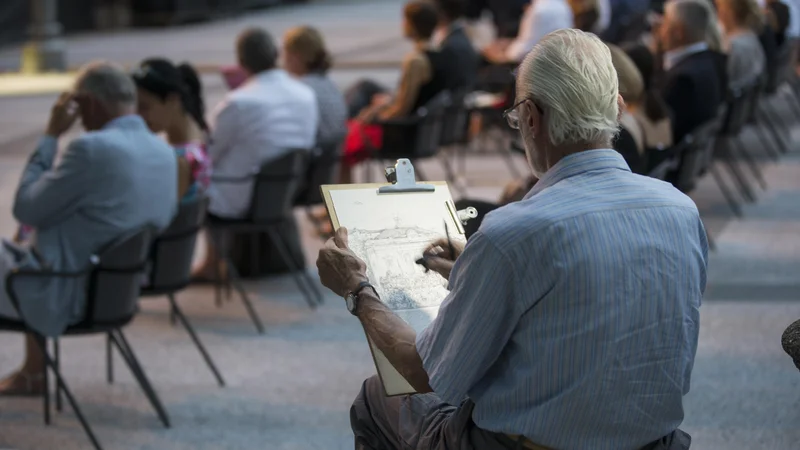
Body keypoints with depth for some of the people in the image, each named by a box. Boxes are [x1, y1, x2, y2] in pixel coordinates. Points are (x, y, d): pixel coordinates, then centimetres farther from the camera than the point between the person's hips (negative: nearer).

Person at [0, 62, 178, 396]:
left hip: (68, 294, -8)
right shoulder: (164, 151, 0)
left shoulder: (91, 148, -26)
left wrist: (51, 135, -10)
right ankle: (33, 373, 35)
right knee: (30, 247, 32)